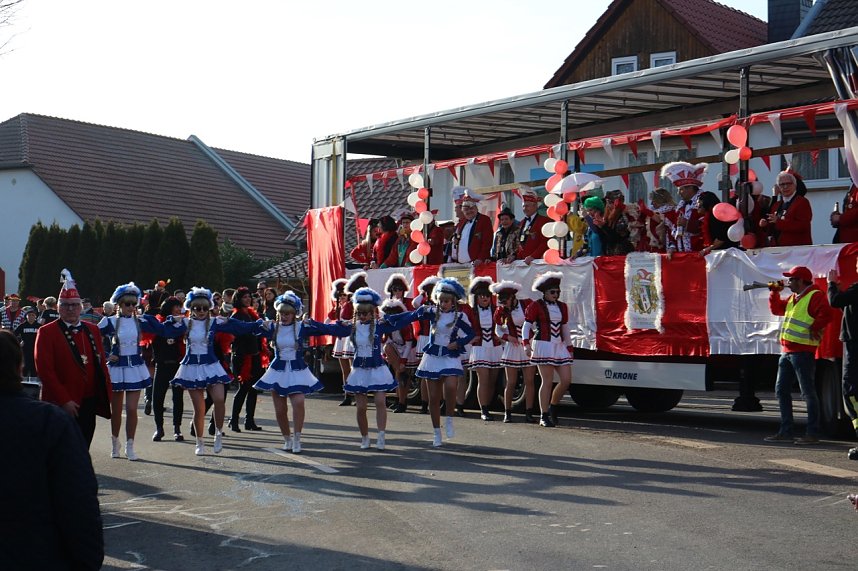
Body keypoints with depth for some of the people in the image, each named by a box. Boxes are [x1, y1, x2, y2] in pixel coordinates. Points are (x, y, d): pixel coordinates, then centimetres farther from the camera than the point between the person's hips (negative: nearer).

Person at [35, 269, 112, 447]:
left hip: (89, 404, 5)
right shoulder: (47, 332, -5)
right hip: (62, 406, -5)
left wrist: (106, 395, 6)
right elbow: (45, 370, -11)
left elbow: (101, 364, 14)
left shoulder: (93, 330, 12)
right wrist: (64, 401, -15)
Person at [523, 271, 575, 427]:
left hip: (559, 346, 6)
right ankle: (544, 416, 0)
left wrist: (569, 348, 22)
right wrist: (526, 343, -20)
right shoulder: (536, 306, -2)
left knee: (567, 380, 0)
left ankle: (553, 406, 23)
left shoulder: (562, 307, 16)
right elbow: (527, 326, -6)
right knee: (547, 382, -8)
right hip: (543, 346, -6)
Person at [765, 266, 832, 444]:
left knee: (808, 392, -5)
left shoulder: (815, 296, -10)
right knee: (781, 390, 11)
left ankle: (813, 434, -1)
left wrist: (813, 329, -18)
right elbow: (776, 309, 27)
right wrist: (775, 292, 15)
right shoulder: (793, 298, 19)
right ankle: (786, 431, 16)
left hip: (803, 352, -10)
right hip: (786, 351, 10)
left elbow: (826, 314, -23)